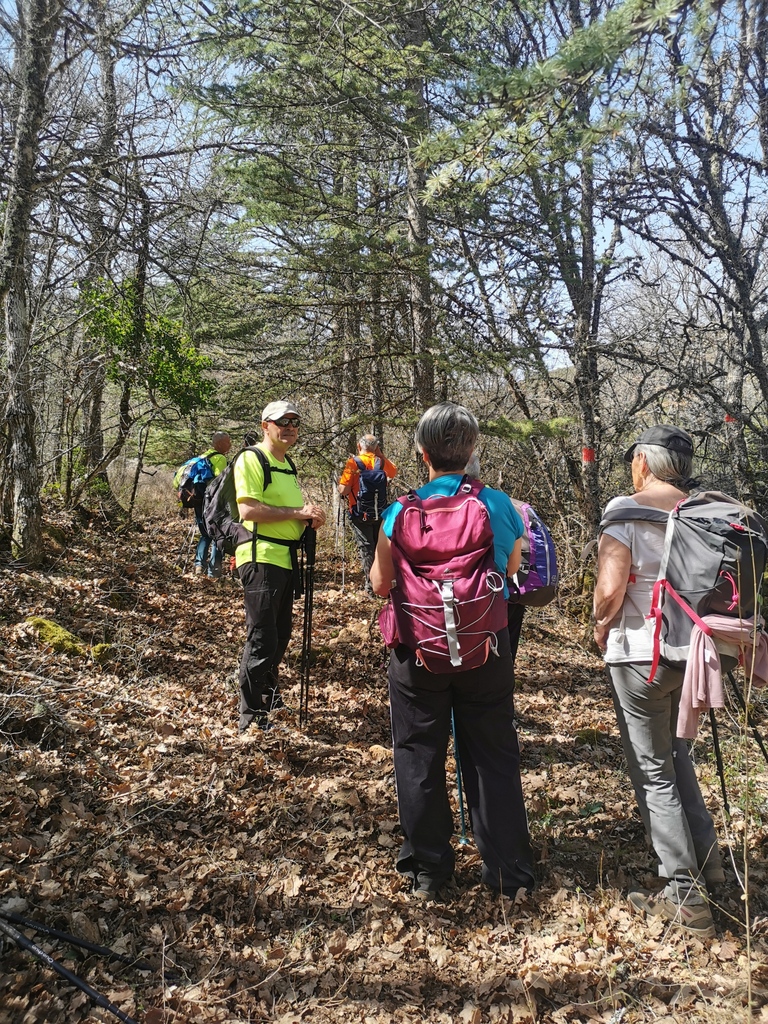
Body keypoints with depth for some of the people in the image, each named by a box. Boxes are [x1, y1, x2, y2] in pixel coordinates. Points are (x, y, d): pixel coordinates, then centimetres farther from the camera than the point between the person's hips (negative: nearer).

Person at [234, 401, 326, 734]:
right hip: (261, 558, -9)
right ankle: (250, 718, 6)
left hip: (285, 558, 9)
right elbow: (248, 510, -22)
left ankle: (269, 697, 37)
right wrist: (299, 512, -21)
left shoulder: (288, 465, 18)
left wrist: (311, 516, 5)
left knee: (281, 633, 19)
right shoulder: (251, 459, -10)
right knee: (262, 640, -6)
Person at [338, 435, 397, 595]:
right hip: (380, 514, 3)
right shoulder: (382, 462, 0)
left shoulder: (353, 462, -11)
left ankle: (370, 586, 1)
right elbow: (394, 472, 23)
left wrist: (340, 482, 5)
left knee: (366, 548, 2)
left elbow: (343, 490, -17)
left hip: (360, 514, -3)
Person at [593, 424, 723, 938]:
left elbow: (610, 590, -20)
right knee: (675, 753, 26)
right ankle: (706, 859, 35)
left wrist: (601, 625, -2)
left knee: (653, 770, 7)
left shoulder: (626, 509, -14)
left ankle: (686, 896, 14)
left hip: (640, 652, -6)